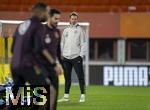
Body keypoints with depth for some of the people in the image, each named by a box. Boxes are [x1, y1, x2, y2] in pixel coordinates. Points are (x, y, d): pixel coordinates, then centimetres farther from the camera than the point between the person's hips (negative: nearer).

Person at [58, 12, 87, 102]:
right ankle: (66, 96, 12)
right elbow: (62, 43, 17)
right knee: (67, 77, 8)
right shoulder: (66, 30, 15)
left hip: (76, 57, -5)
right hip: (66, 57, 5)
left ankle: (82, 95, -3)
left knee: (80, 76, -5)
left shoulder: (80, 30, 1)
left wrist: (81, 55, -12)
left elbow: (83, 43, -3)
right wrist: (61, 54, 9)